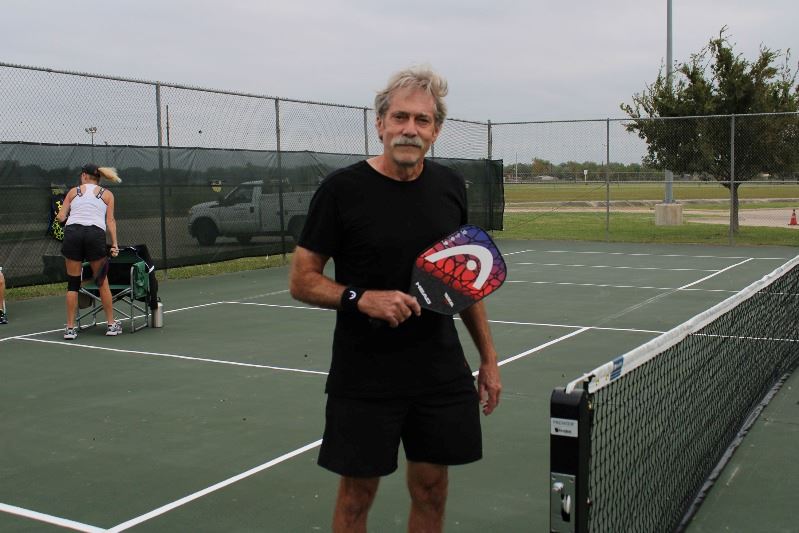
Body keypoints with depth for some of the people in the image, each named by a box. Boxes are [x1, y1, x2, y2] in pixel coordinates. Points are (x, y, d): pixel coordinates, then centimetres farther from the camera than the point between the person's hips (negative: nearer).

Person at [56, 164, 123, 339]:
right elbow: (110, 221, 5)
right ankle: (111, 325, 15)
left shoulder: (74, 191, 18)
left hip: (72, 233, 1)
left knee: (73, 283, 7)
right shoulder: (107, 194, 17)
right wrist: (114, 244, 2)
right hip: (96, 234, -1)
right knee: (102, 281, 11)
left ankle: (70, 328, 9)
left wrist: (61, 216, 35)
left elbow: (61, 217, 13)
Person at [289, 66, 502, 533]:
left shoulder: (450, 187, 3)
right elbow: (302, 281, -6)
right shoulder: (343, 189, -10)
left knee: (431, 489, 13)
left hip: (442, 373, 4)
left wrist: (489, 356, 11)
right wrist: (362, 298, -24)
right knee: (358, 492, 8)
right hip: (364, 377, -4)